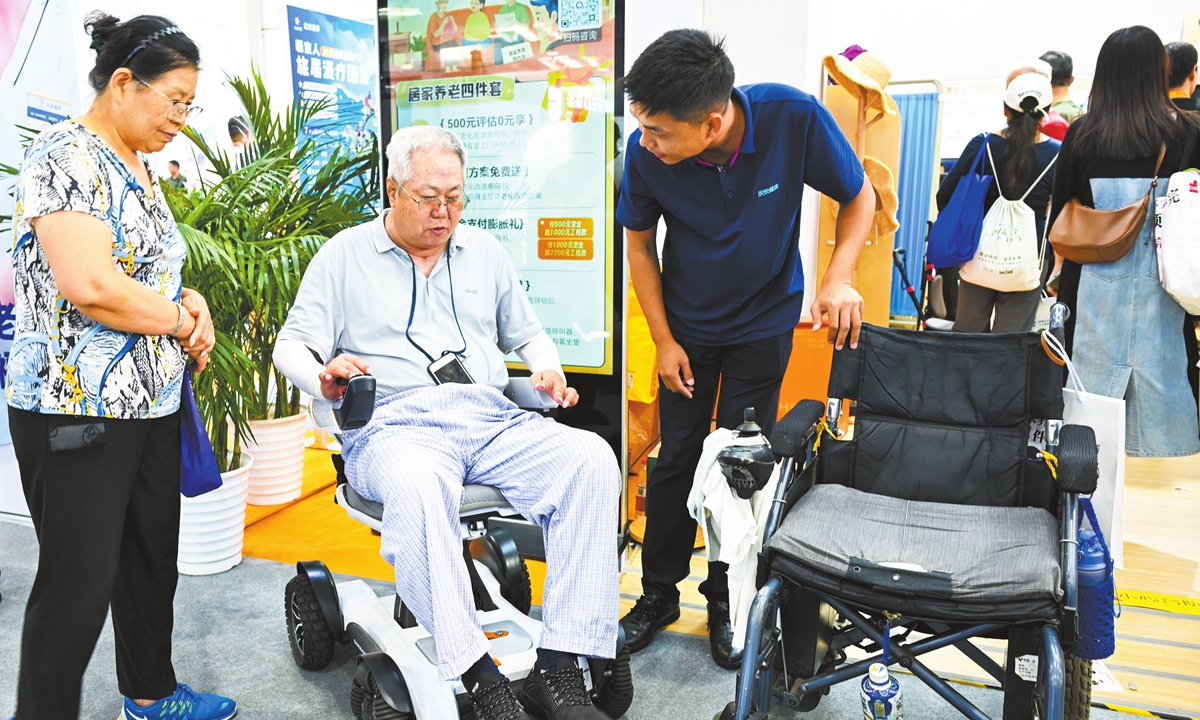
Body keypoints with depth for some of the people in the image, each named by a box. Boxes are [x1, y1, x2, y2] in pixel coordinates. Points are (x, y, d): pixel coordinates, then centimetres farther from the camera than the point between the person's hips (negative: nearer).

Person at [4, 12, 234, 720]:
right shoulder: (66, 154, -15)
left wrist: (193, 302, 1)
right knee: (79, 583, 1)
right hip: (77, 411, -9)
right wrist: (186, 321, -12)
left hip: (153, 404, 9)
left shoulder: (139, 167, 14)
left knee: (154, 558, 19)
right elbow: (90, 286, -26)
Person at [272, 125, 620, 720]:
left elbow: (526, 333, 28)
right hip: (394, 426, -3)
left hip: (491, 419, 4)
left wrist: (547, 369, 6)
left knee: (592, 458, -25)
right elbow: (292, 346, 8)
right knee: (417, 485, -41)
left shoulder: (484, 251, 22)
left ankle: (557, 672, -25)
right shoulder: (344, 256, 12)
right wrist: (324, 377, -15)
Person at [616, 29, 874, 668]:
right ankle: (659, 592, 26)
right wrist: (663, 341, -5)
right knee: (676, 459, 7)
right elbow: (640, 244, -5)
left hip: (764, 322, -1)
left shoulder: (795, 118, -27)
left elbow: (859, 197, -9)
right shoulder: (646, 152, -23)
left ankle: (725, 600, 25)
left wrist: (838, 279, -26)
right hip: (687, 325, 1)